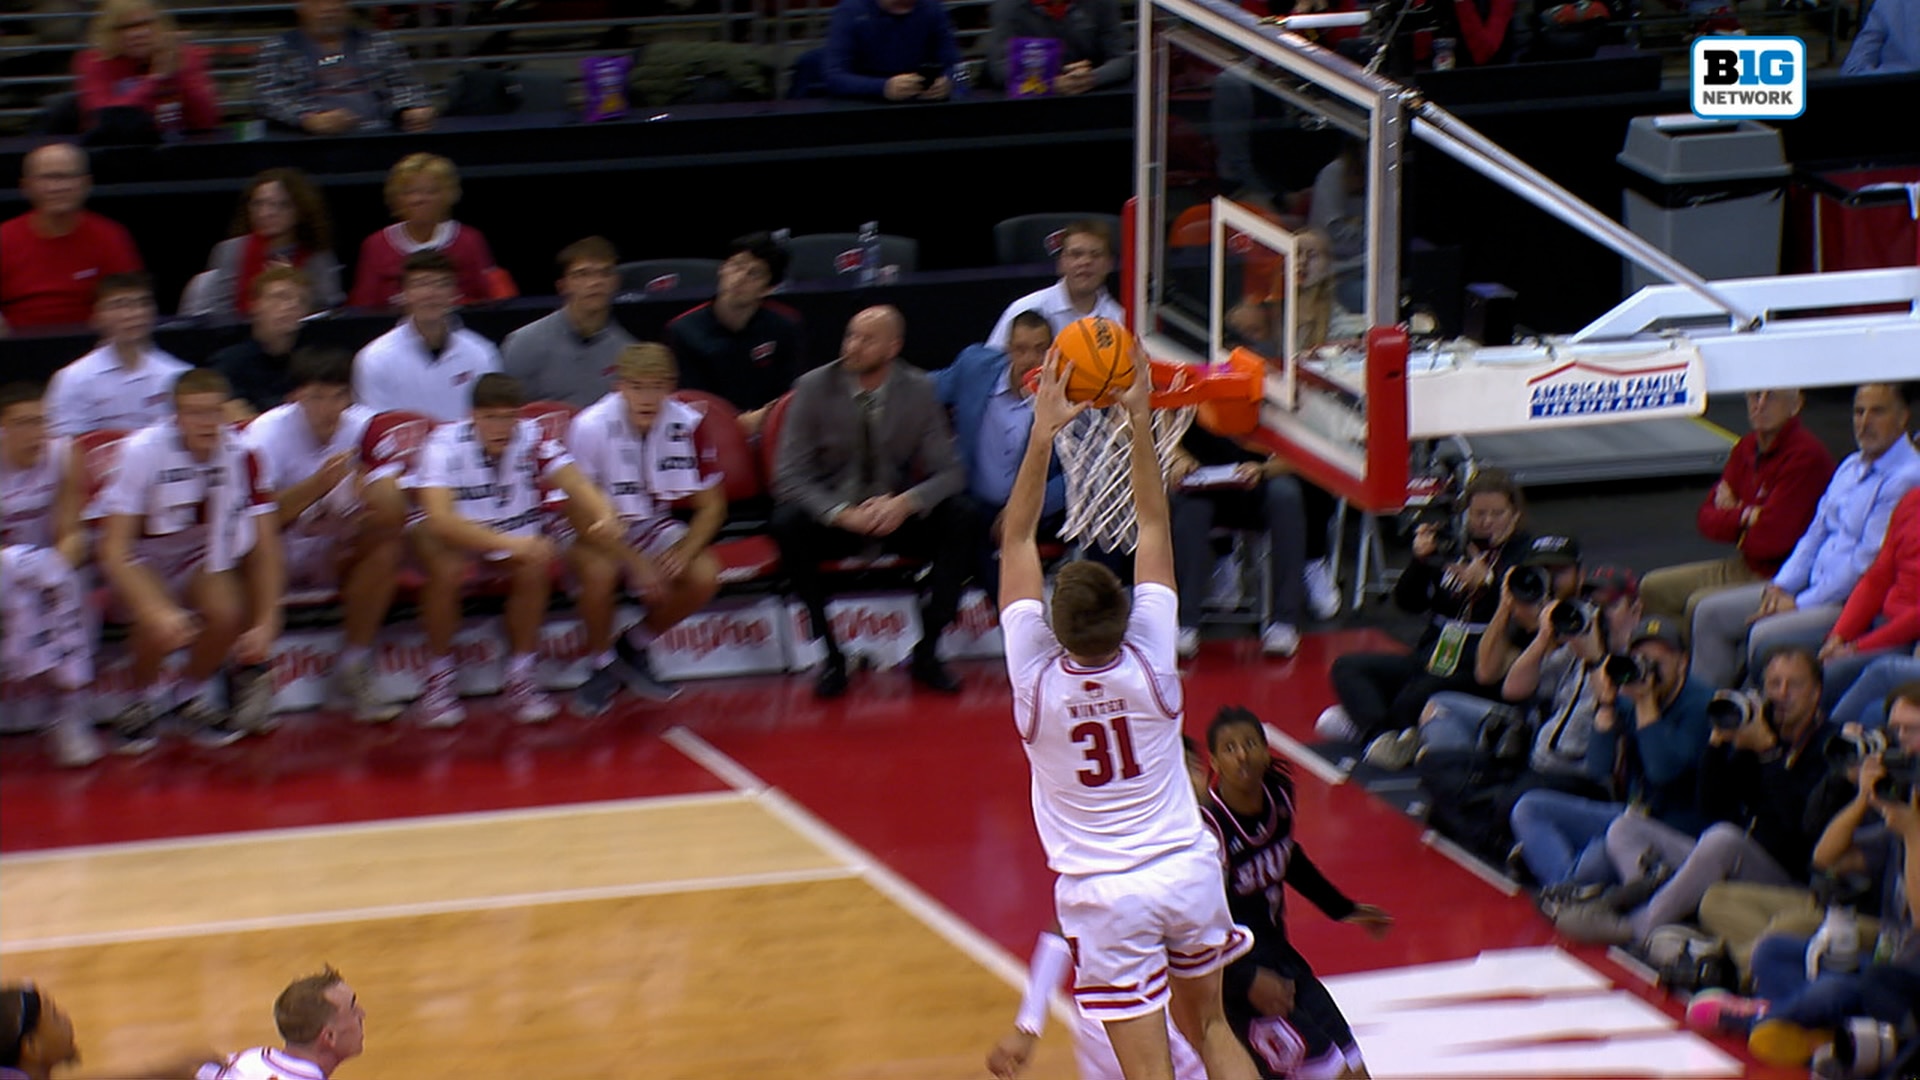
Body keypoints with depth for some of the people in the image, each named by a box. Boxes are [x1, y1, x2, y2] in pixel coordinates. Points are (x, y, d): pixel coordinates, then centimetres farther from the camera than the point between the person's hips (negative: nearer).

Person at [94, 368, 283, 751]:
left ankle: (189, 696, 5)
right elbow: (114, 550, -29)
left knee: (228, 614, -27)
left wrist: (266, 623, -20)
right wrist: (157, 610, -43)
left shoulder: (242, 456, -18)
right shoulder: (143, 451, -27)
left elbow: (265, 547, -10)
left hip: (199, 558, 3)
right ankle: (144, 700, 3)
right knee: (162, 629, -32)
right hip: (138, 560, -3)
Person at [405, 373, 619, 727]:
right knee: (446, 569, -34)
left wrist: (606, 517, -50)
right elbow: (439, 518, -41)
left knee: (536, 567, -27)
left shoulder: (531, 439, -17)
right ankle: (439, 681, -14)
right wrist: (510, 543, -53)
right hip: (452, 539, -3)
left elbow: (576, 484, -26)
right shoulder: (445, 444, -27)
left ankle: (520, 679, -10)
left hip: (514, 542, 3)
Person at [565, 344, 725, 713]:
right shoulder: (591, 426, -24)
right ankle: (603, 664, -7)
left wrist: (683, 554, -22)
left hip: (652, 526, 4)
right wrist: (636, 563, -28)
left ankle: (634, 649, 5)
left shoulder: (688, 424, -14)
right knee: (600, 570, -35)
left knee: (705, 576, -21)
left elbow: (710, 506, -3)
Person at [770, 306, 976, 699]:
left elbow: (948, 472, -5)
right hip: (834, 516, -1)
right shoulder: (814, 387, -9)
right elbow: (789, 475, -12)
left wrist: (905, 503, -26)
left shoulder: (918, 390, -5)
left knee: (960, 516, -26)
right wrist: (843, 515, -28)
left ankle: (927, 651, -16)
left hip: (898, 514, 1)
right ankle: (831, 655, -21)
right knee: (788, 522, -33)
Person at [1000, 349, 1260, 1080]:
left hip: (1103, 893, -3)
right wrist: (1140, 422, -3)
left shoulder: (1036, 676, -15)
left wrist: (1043, 432, -9)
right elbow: (1154, 526, -3)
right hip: (1187, 869, 3)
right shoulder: (1151, 658, -12)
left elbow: (1018, 540, -7)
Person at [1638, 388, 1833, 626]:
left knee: (1701, 605, -26)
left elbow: (1769, 539, -24)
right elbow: (1707, 519, 5)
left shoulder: (1806, 455, -20)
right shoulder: (1747, 447, 7)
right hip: (1745, 566, 9)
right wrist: (1744, 516, -16)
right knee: (1653, 589, 6)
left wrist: (1731, 516, -4)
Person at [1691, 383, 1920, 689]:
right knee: (1711, 613, 4)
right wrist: (1780, 586, 2)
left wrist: (1800, 605, -16)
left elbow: (1868, 562, -19)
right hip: (1813, 588, 10)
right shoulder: (1850, 466, 16)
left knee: (1766, 636, -30)